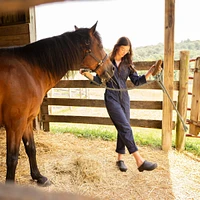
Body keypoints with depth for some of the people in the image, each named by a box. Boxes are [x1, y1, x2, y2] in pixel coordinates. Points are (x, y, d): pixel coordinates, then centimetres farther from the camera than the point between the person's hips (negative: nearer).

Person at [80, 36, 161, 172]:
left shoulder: (128, 64, 9)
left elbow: (137, 81, 2)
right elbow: (99, 80, 3)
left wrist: (150, 72, -11)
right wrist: (88, 74, -14)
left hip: (124, 98, 5)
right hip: (111, 98, -5)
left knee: (123, 129, 7)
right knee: (125, 127, -13)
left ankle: (120, 159, 20)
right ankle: (140, 160, -14)